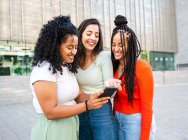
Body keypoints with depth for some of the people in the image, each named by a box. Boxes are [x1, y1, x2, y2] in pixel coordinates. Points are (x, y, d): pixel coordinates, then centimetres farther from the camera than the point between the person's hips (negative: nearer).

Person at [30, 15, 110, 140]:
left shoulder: (68, 67, 6)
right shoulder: (43, 70, -21)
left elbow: (78, 95, 4)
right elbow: (50, 112, -23)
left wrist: (94, 97, -16)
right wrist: (87, 105, -27)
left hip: (71, 127, 8)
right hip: (52, 130, -8)